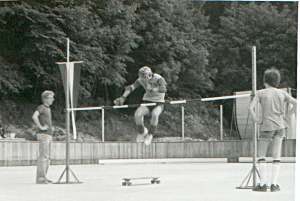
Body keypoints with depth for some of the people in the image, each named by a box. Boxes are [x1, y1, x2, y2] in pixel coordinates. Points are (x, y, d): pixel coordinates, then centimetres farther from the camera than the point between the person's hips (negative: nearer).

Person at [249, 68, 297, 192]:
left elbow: (252, 107, -13)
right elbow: (295, 103, -2)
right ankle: (274, 184, 2)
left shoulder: (260, 93, -1)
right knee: (276, 157, 5)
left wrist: (256, 120, -2)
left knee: (261, 156, 4)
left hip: (267, 127, -3)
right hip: (280, 126, 3)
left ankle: (263, 184, -4)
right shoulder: (282, 93, 7)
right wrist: (286, 116, 6)